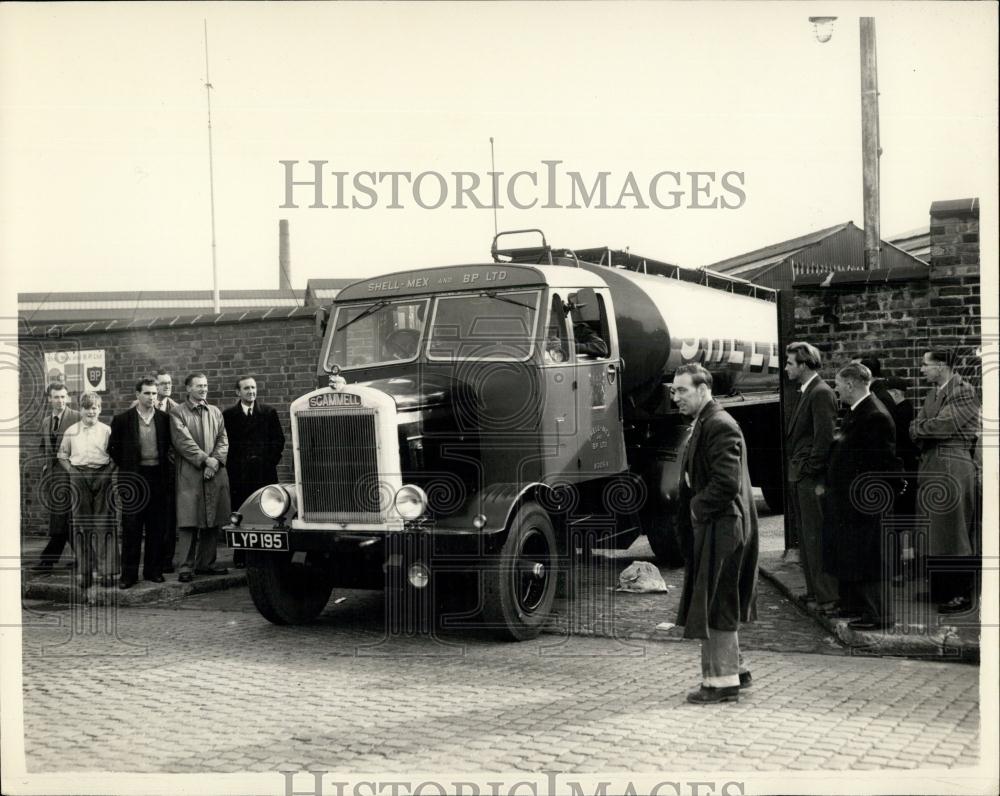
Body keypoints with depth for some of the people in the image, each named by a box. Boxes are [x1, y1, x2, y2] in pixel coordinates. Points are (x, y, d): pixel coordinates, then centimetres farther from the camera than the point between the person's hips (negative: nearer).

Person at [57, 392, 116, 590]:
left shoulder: (107, 430, 5)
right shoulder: (71, 431, 9)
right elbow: (62, 456, 15)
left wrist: (109, 470, -7)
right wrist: (72, 471, 2)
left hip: (102, 476, -1)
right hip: (79, 477, 2)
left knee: (104, 524, -4)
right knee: (81, 525, 3)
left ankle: (107, 571, 0)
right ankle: (84, 571, 9)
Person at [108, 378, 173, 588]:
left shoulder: (164, 419, 6)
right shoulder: (122, 419, 1)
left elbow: (170, 446, 14)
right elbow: (112, 448, 8)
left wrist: (165, 467, 5)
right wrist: (126, 467, 5)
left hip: (157, 477, 2)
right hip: (133, 477, -2)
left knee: (156, 528, 6)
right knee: (131, 529, -1)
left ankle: (153, 570, 15)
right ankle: (129, 574, 4)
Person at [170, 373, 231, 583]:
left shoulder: (216, 412, 16)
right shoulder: (177, 413, 1)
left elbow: (223, 440, 9)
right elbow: (183, 442, -8)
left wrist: (215, 462, -7)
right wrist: (205, 459, -14)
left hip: (215, 473, 5)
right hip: (189, 475, -5)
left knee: (212, 521, 7)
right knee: (189, 522, -6)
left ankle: (206, 563, 16)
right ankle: (185, 567, -2)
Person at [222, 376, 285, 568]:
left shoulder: (269, 413, 10)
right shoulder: (228, 415, 7)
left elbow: (278, 439, 10)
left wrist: (271, 460, 2)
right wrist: (231, 464, -1)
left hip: (265, 471, 1)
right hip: (239, 473, 0)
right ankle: (240, 556, 4)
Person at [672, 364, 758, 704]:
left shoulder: (719, 425, -18)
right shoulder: (704, 423, 14)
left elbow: (727, 482, -25)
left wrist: (698, 507, -14)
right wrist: (693, 506, 9)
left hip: (721, 528, -10)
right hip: (710, 527, 10)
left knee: (716, 605, -2)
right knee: (719, 605, 18)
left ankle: (723, 681, 7)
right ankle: (732, 668, 29)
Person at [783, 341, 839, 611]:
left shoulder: (821, 393, -14)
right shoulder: (803, 392, 16)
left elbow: (824, 436, -19)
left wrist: (810, 470, -17)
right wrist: (795, 469, 13)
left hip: (811, 477, -10)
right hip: (798, 477, 10)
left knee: (815, 537, -6)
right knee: (805, 535, 14)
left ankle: (828, 596, 0)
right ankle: (815, 590, 23)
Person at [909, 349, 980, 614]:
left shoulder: (964, 393, -12)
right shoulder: (933, 393, 14)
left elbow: (940, 426, -19)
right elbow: (918, 425, 9)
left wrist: (916, 430, -4)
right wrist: (924, 433, -11)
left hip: (953, 466, -8)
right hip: (931, 465, 8)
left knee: (952, 530, -3)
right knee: (934, 530, 13)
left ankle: (961, 594, 5)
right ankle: (939, 587, 24)